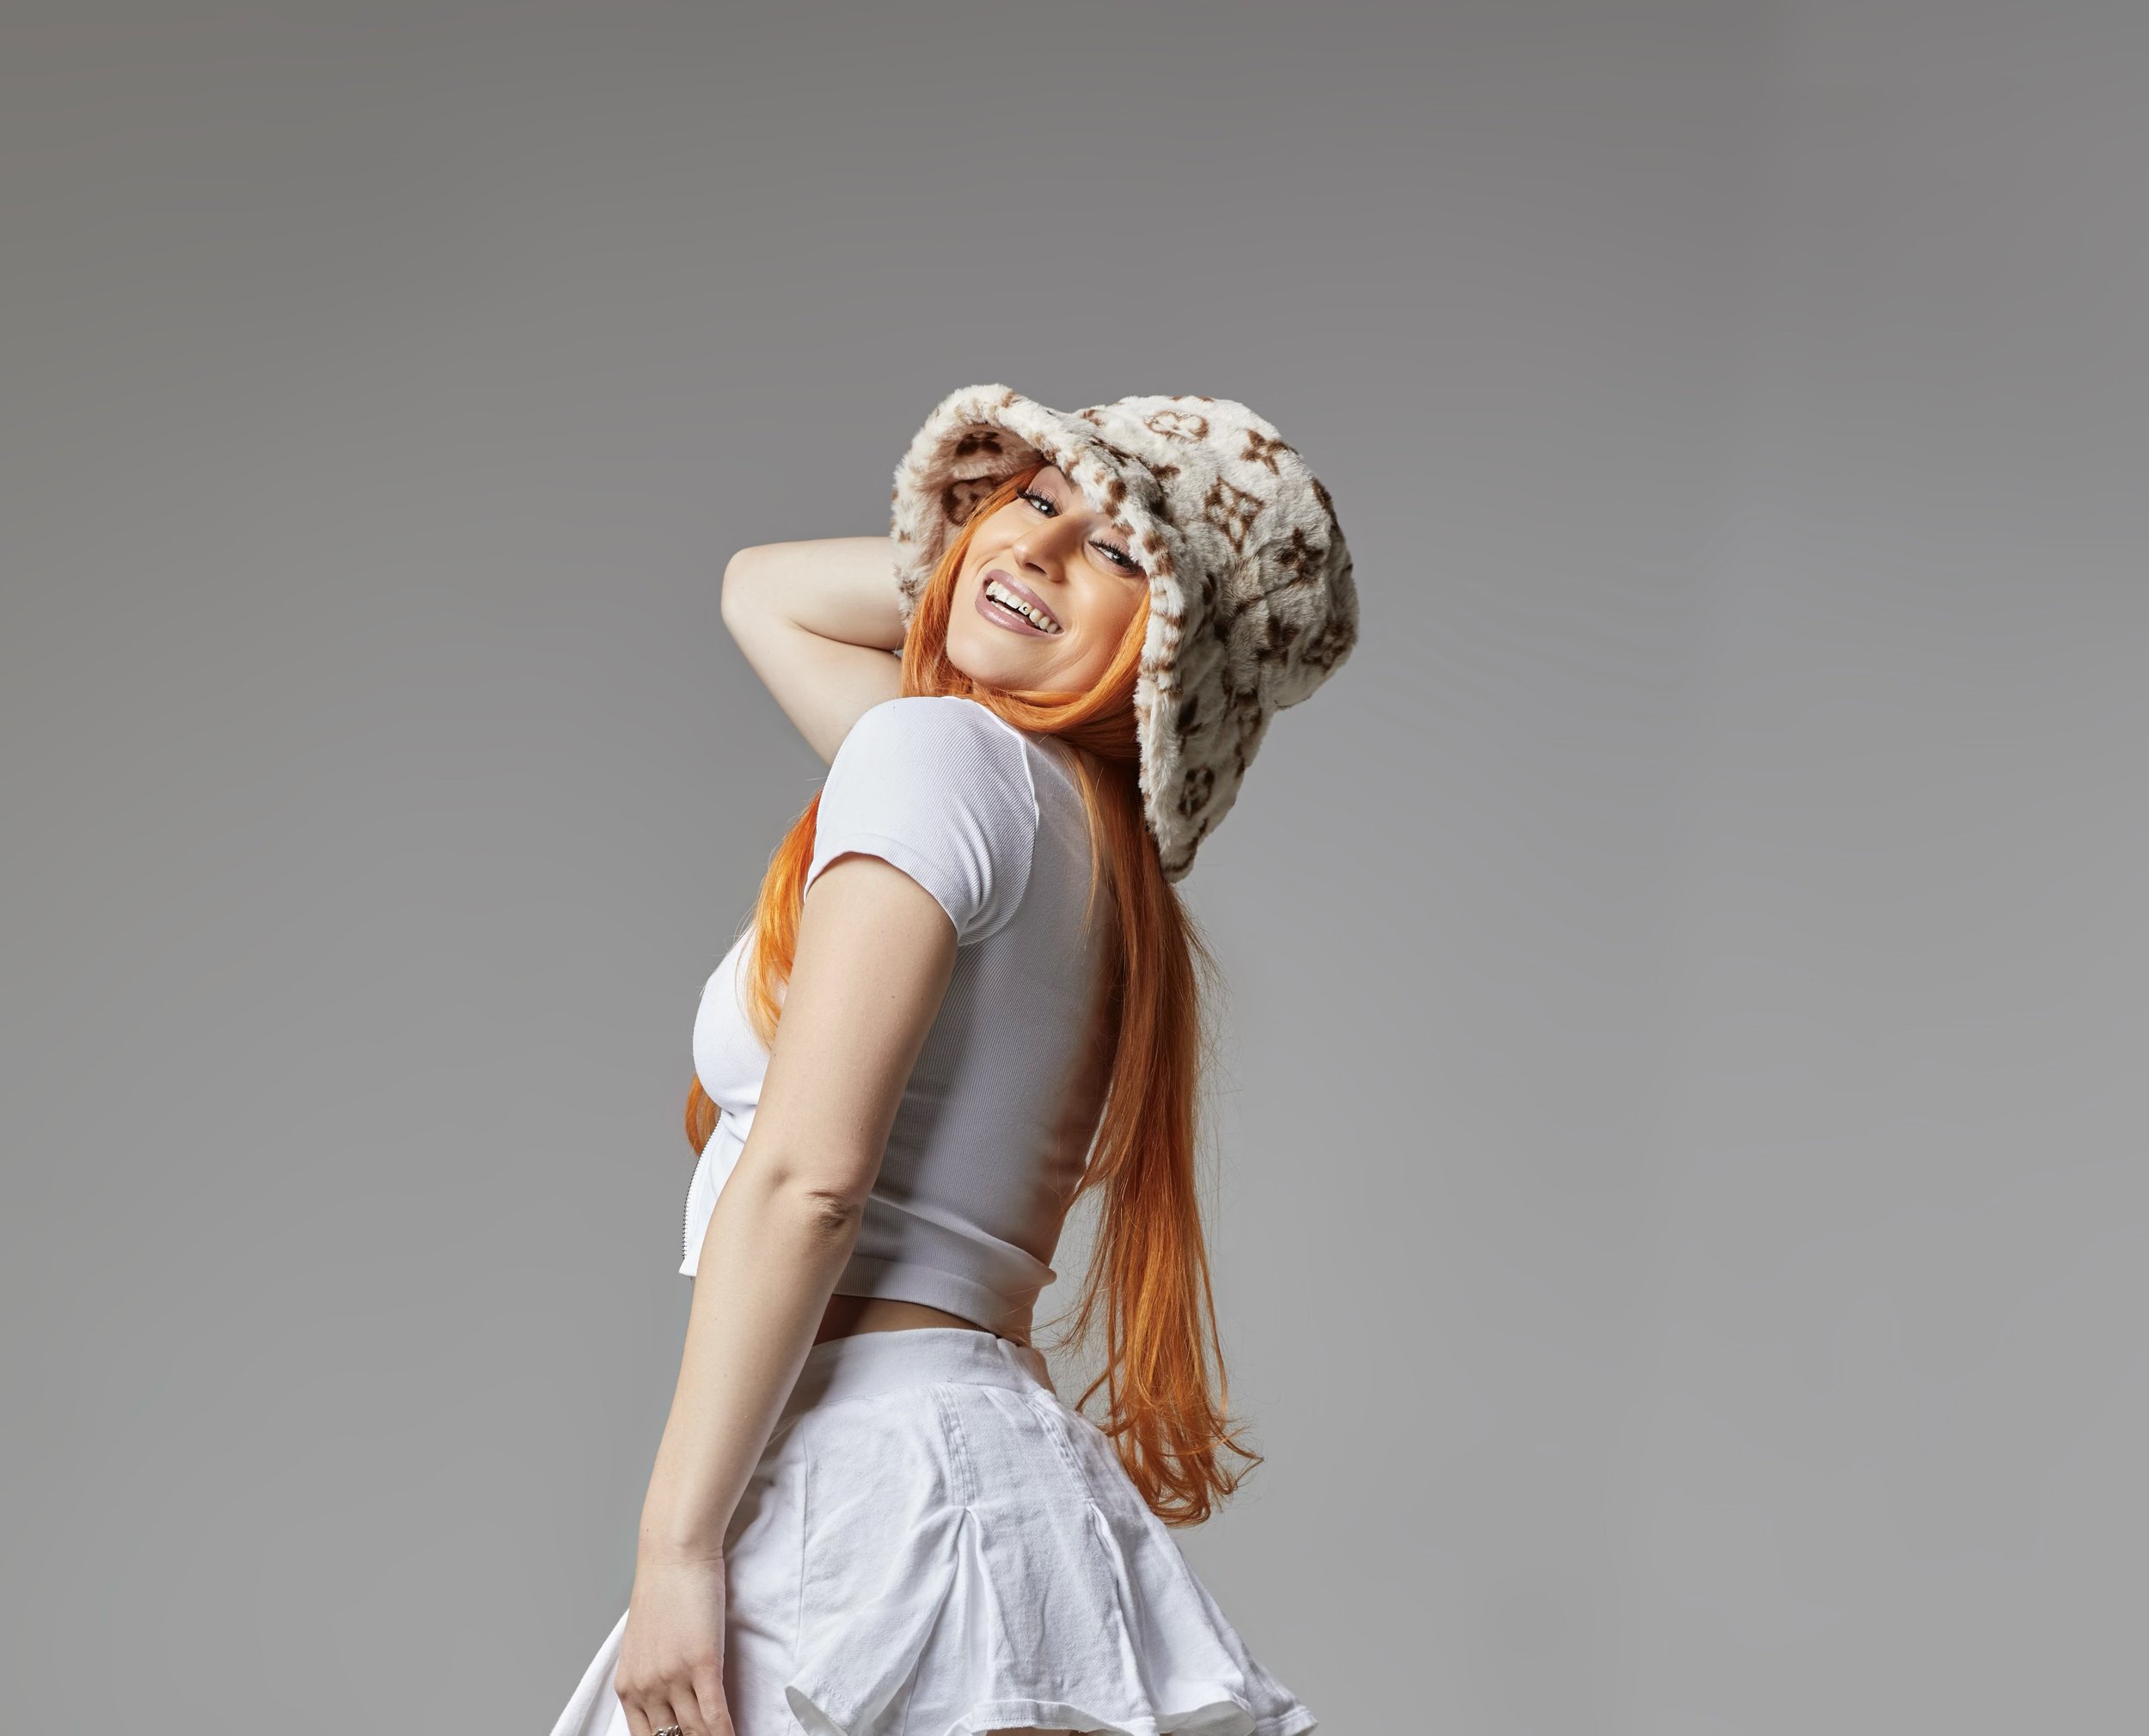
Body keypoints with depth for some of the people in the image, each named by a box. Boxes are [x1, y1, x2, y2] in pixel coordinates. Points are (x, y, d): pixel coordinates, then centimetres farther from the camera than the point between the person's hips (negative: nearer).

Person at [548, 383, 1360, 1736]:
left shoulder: (939, 749, -7)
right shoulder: (1073, 822, 18)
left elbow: (804, 1176, -15)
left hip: (876, 1483, -9)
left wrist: (676, 1543, -16)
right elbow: (765, 587, 35)